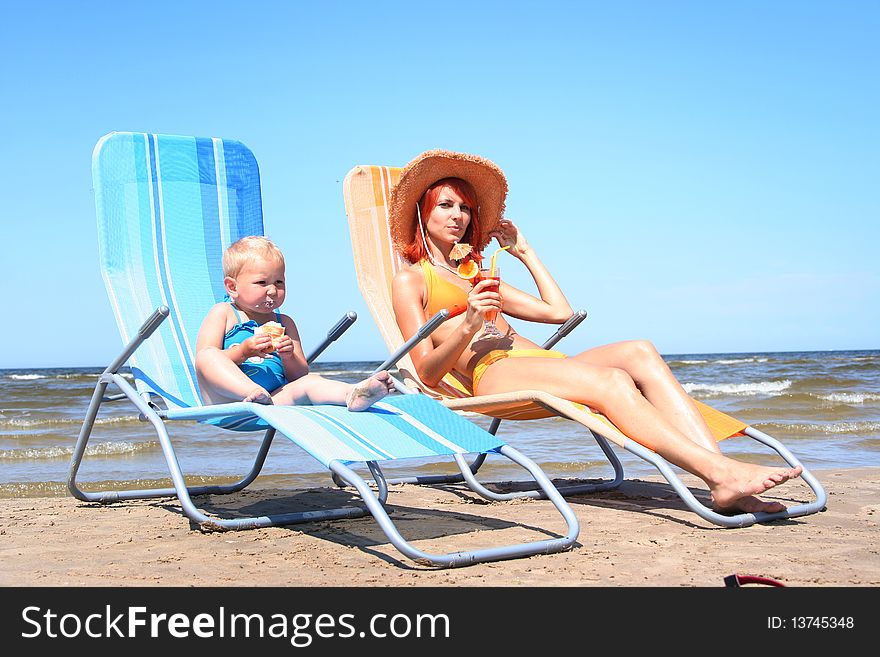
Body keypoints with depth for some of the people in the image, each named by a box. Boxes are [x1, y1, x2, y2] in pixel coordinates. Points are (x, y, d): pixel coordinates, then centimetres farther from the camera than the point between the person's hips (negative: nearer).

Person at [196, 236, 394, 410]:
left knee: (307, 384, -23)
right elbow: (204, 358, -1)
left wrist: (289, 357, -7)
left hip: (273, 400, 3)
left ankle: (353, 394, -54)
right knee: (208, 356, -27)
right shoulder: (222, 313, 11)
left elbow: (299, 375, 16)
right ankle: (253, 394, -50)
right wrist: (243, 352, -15)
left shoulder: (284, 323, 21)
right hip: (225, 397, -2)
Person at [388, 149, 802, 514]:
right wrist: (468, 325, -15)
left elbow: (560, 311, 27)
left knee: (639, 353, -24)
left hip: (543, 365, 6)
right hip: (492, 375, -6)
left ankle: (726, 485, -38)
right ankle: (720, 472, -44)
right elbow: (428, 372, 2)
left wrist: (524, 251, 30)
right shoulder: (410, 280, 15)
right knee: (611, 381, -33)